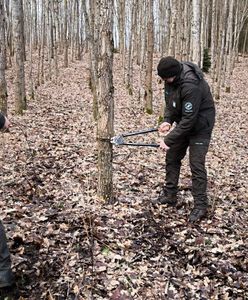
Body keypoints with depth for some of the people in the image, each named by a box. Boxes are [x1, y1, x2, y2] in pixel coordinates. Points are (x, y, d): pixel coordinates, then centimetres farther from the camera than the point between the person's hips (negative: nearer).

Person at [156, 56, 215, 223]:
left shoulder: (191, 86, -35)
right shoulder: (171, 79, -9)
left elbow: (189, 120, -33)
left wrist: (169, 140, -29)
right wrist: (168, 120, -11)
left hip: (200, 126, -8)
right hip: (183, 123, 8)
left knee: (196, 165, -9)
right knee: (172, 158, 12)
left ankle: (201, 206, 3)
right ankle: (170, 195, 26)